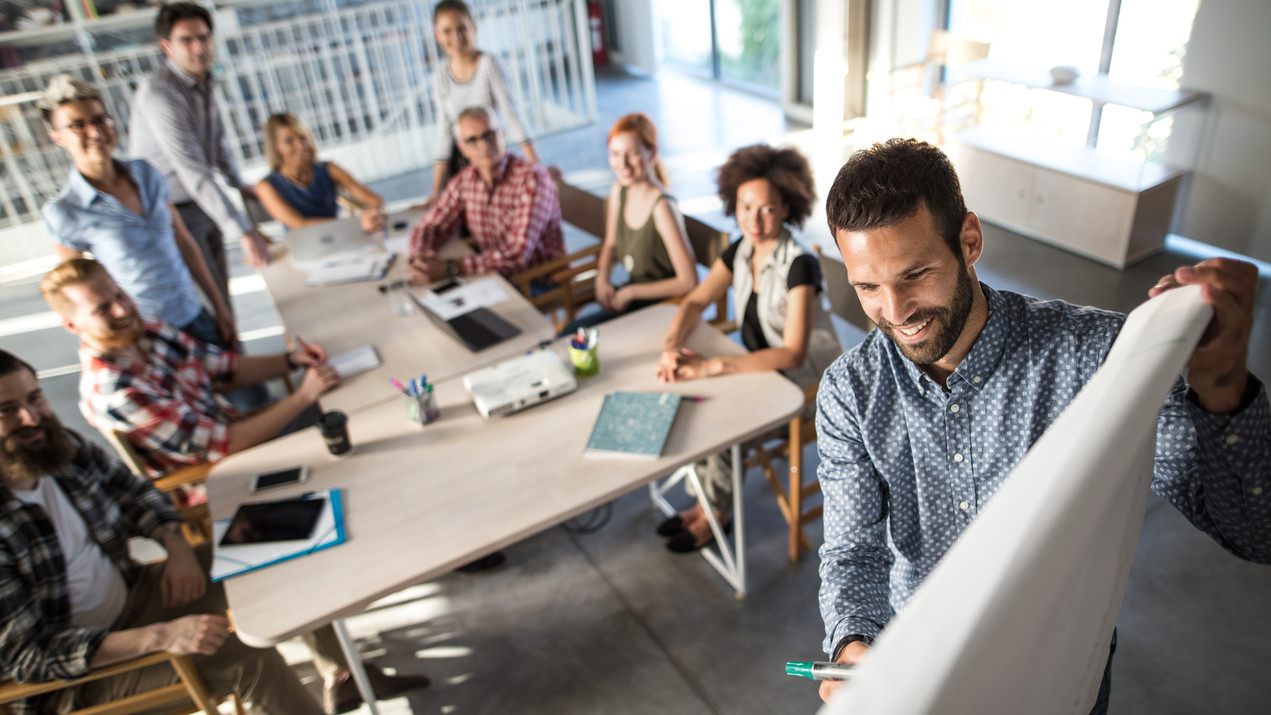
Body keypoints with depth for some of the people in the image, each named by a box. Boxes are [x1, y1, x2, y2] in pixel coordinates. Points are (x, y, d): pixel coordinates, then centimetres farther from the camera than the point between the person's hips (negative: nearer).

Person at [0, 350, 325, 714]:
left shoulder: (62, 445, -7)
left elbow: (136, 492, 10)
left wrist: (177, 548, -8)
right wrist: (161, 636, -35)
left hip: (130, 591, 8)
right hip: (71, 676, -7)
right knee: (245, 656, -25)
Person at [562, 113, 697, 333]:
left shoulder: (662, 207, -24)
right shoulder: (619, 191, 0)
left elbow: (688, 281, -24)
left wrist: (629, 292, -16)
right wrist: (602, 279, -1)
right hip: (630, 300, 7)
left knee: (573, 334, -17)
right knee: (566, 333, -8)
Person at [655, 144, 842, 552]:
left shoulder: (799, 264, -26)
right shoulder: (741, 251, -4)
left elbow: (792, 354, -32)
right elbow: (695, 303, 1)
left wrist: (712, 366, -39)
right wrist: (672, 346, -21)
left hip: (807, 387, -7)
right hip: (761, 368, 7)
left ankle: (715, 513, 7)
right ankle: (706, 501, 7)